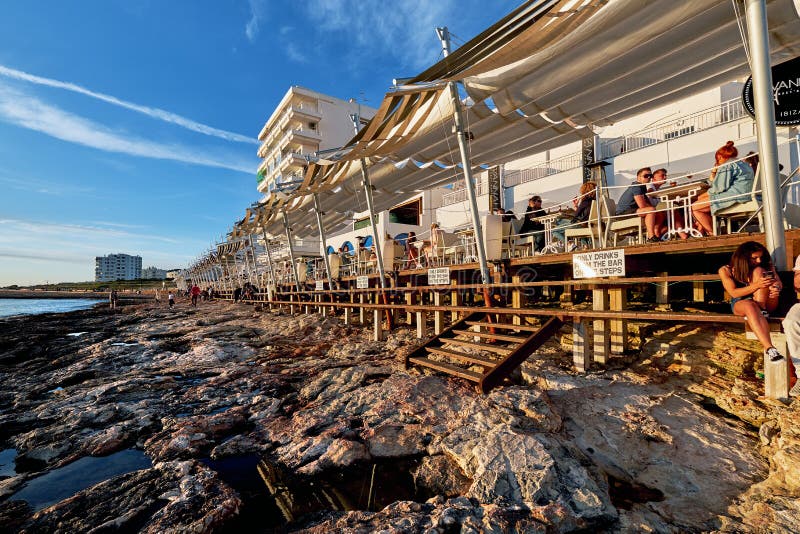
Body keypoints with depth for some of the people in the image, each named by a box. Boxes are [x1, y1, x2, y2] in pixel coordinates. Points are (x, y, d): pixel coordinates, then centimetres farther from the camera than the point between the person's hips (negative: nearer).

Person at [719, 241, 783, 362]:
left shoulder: (765, 265, 7)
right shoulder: (726, 270, -3)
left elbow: (779, 283, -2)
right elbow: (734, 293, -12)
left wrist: (776, 289, -27)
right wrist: (756, 285, -28)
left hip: (766, 303, 3)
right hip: (740, 304, -2)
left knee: (758, 271, -20)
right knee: (749, 305, -41)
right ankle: (769, 348, -52)